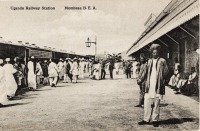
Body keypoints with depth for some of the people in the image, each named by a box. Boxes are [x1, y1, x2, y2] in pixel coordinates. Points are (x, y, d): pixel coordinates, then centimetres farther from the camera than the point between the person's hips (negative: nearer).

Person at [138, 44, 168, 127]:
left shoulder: (162, 61, 1)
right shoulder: (149, 61, 13)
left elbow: (166, 72, 0)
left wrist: (162, 82, -5)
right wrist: (147, 82, 8)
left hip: (158, 86, -4)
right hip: (149, 85, 4)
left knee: (156, 104, 3)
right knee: (147, 103, 4)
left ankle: (155, 120, 14)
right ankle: (146, 119, 13)